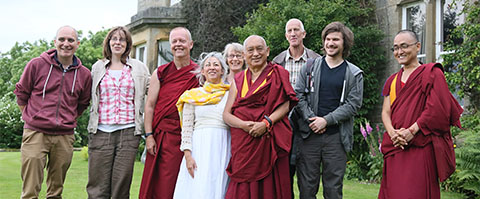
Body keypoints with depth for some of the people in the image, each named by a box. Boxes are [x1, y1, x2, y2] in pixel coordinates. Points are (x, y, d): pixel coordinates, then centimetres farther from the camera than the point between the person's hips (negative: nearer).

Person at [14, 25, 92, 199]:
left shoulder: (84, 74, 6)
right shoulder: (37, 65, -1)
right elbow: (21, 93, 9)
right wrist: (32, 118, 8)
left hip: (65, 137, 3)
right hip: (35, 133, -2)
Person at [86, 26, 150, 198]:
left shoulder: (139, 68, 10)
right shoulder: (98, 67, 15)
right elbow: (91, 97, 22)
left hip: (128, 132, -1)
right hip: (101, 132, 1)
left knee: (122, 185, 0)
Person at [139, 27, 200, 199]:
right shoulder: (160, 73, 9)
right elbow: (149, 105, 6)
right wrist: (149, 136, -3)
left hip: (185, 138, -1)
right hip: (160, 136, 1)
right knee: (154, 184, 1)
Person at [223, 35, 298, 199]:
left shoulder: (277, 74, 7)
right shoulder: (238, 80, 16)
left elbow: (285, 105, -4)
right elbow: (226, 114, 9)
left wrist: (266, 123, -19)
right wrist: (244, 125, -10)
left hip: (269, 141, -3)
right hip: (243, 144, 3)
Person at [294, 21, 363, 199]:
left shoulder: (354, 74, 7)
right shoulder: (310, 67, 9)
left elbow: (353, 104, -2)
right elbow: (298, 95, 4)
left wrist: (326, 120, -11)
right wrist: (311, 119, -9)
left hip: (336, 137, -1)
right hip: (309, 134, 1)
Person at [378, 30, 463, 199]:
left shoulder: (431, 73, 1)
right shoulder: (392, 80, 18)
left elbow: (437, 109, -9)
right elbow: (386, 112, 11)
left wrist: (412, 131, -16)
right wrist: (392, 133, -9)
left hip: (421, 147, -5)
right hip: (395, 148, 6)